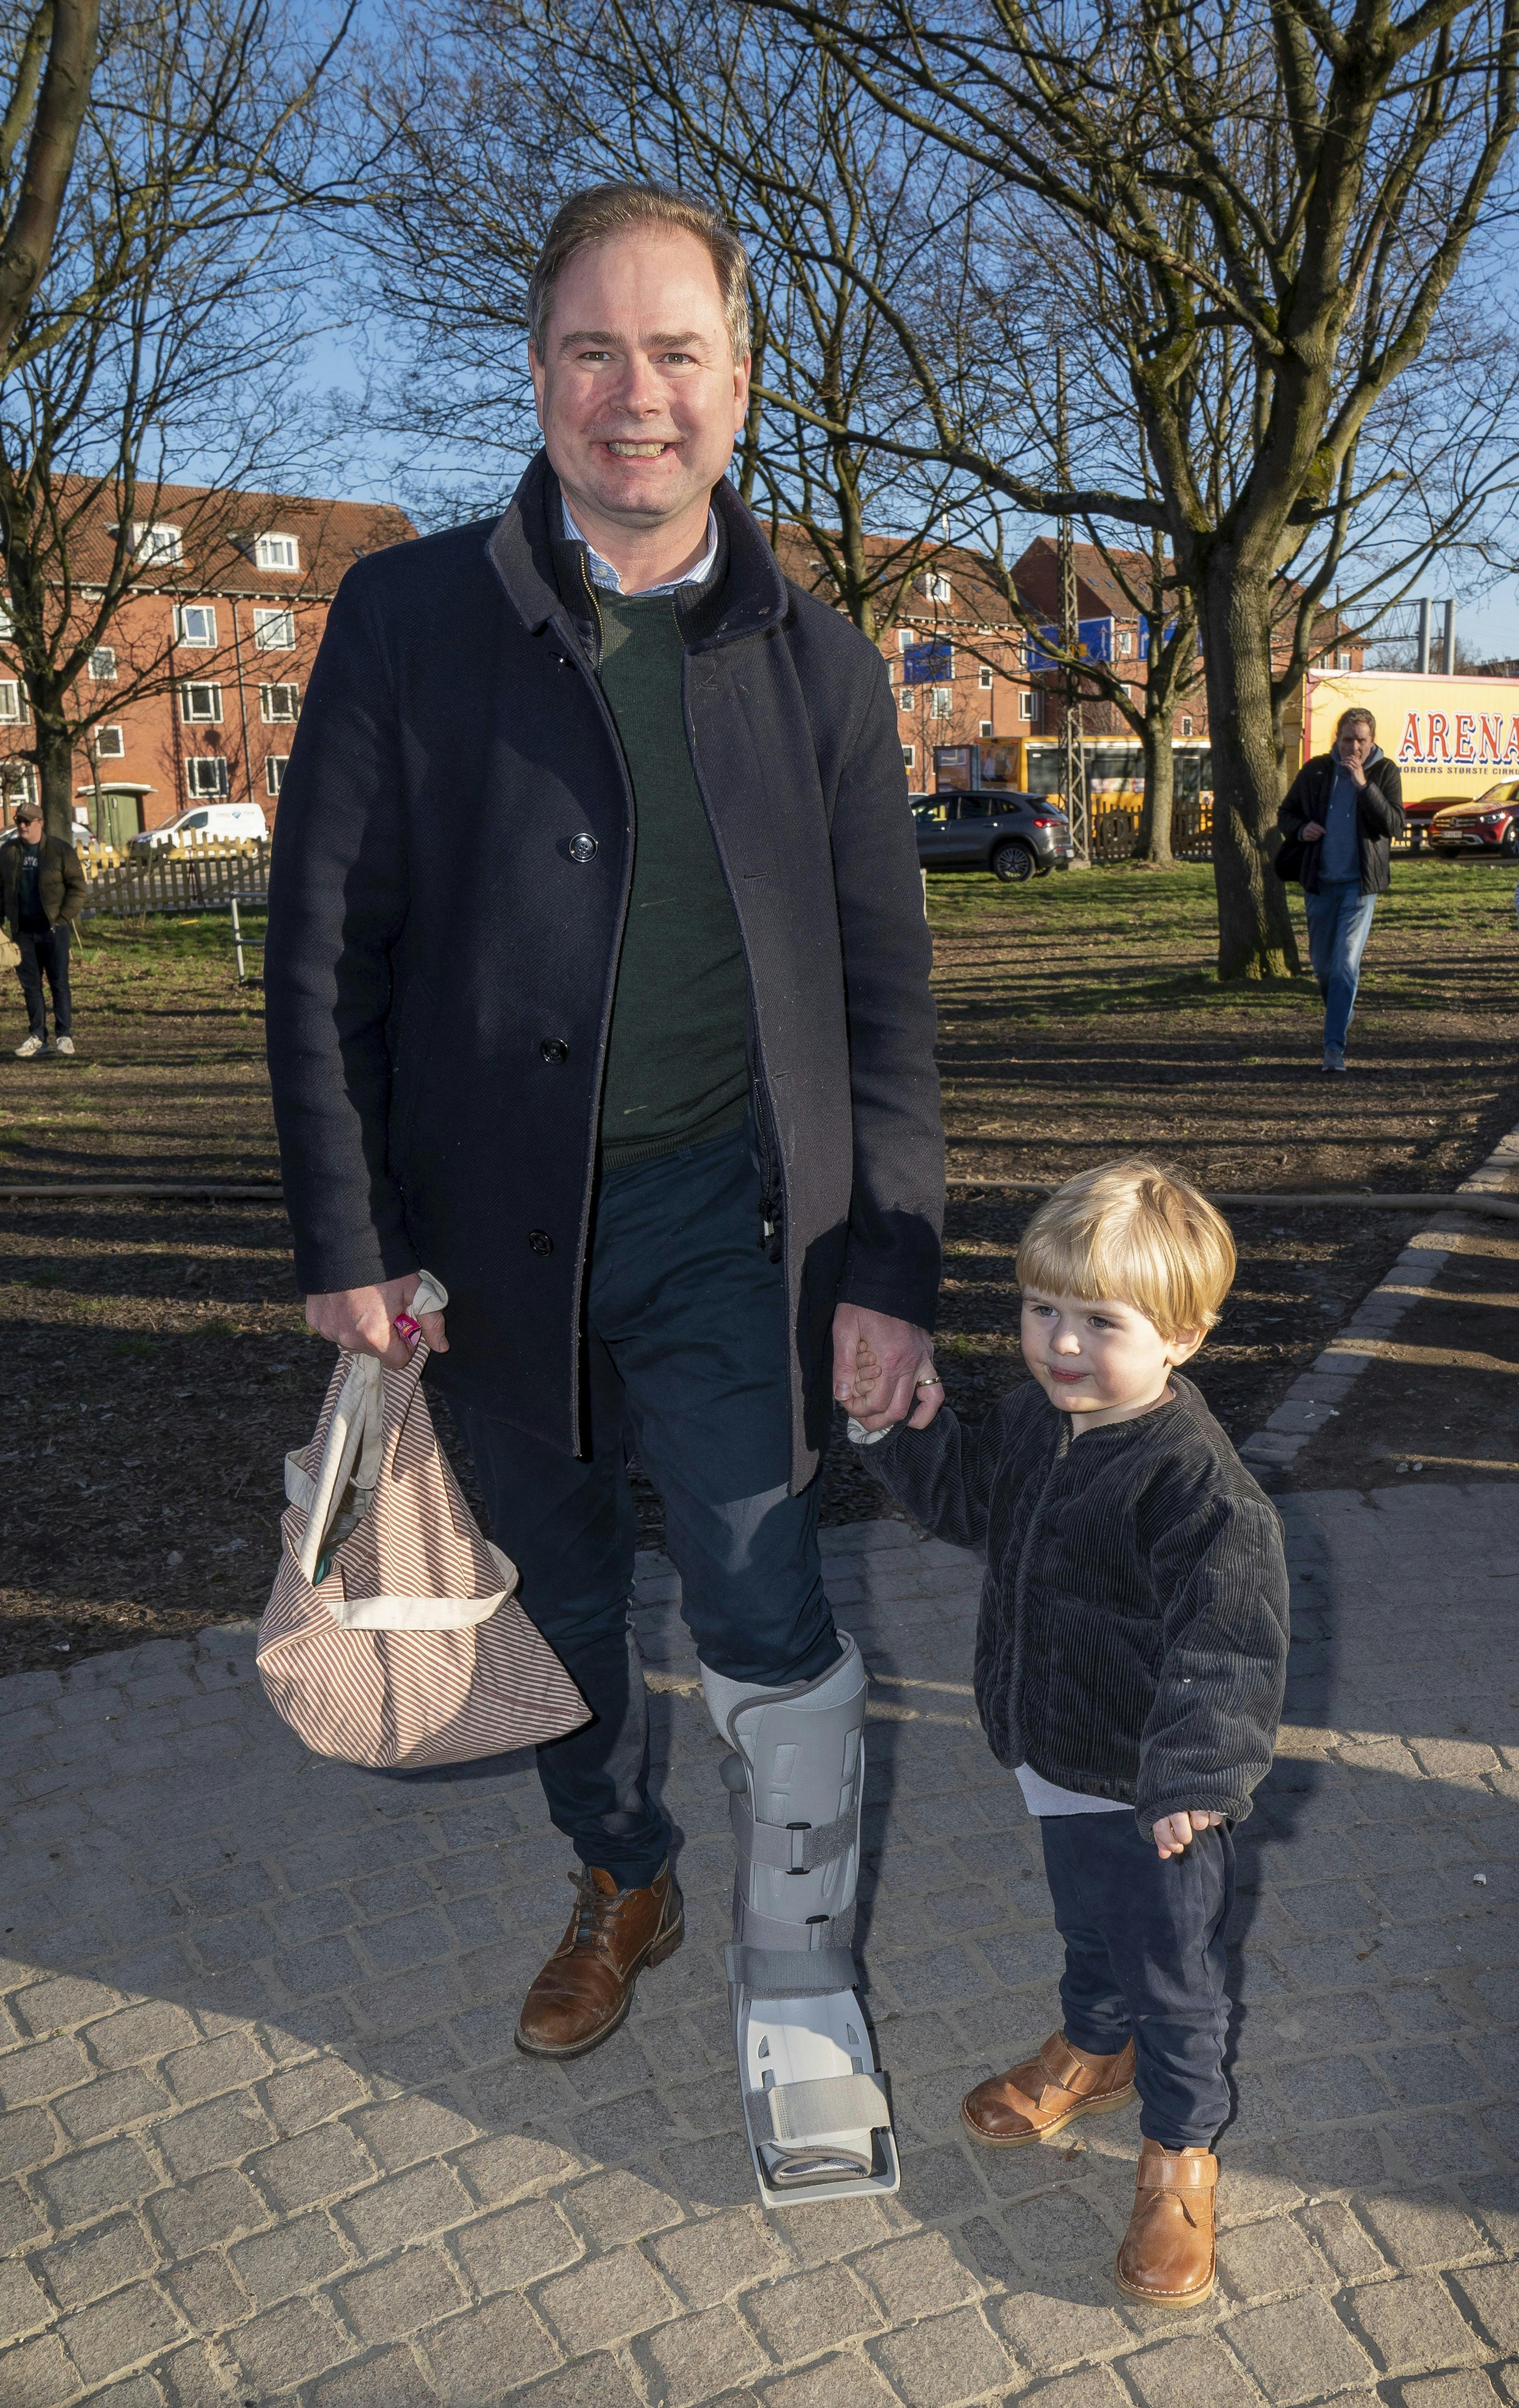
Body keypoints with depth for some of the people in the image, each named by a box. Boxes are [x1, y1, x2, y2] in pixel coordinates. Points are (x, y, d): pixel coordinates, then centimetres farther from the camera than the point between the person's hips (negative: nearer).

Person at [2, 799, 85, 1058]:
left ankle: (64, 1036, 3)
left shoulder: (61, 850, -2)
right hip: (23, 931, 4)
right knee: (30, 985, 6)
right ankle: (37, 1037, 12)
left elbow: (78, 887, -3)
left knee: (59, 982, -2)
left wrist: (64, 918, -10)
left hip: (53, 929, -4)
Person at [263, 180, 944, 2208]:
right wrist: (345, 1238, -6)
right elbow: (323, 947, -1)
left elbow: (884, 990, 3)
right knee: (562, 1601, 17)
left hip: (725, 1213, -1)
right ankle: (621, 1884, 43)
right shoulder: (409, 619, -1)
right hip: (496, 1228, 1)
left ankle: (800, 2003, 18)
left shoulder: (818, 664, 2)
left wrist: (889, 1269, -2)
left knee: (768, 1628, -5)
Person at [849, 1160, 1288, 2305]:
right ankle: (1096, 2052, 56)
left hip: (1154, 1792, -7)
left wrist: (1199, 1773, -41)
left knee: (1170, 1972, 13)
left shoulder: (1199, 1483, -29)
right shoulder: (1034, 1419, -5)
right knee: (1088, 1924, 30)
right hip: (1061, 1760, 7)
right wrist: (891, 1424, 4)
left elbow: (1226, 1643, -32)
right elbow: (969, 1499, 14)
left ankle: (1182, 2150, 36)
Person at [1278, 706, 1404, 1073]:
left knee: (1346, 965, -11)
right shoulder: (1315, 770, 2)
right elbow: (1285, 814, 12)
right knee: (1322, 963, 12)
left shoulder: (1385, 772, -3)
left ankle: (1334, 1046, -11)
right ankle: (1341, 1015, 40)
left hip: (1360, 884, -3)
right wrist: (1301, 828, -11)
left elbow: (1394, 826, -14)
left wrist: (1364, 785, -22)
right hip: (1319, 882, 3)